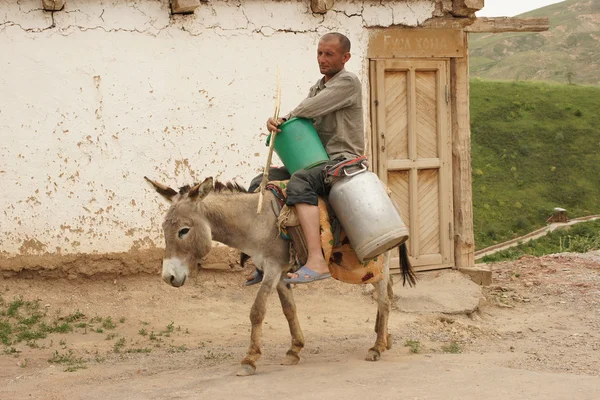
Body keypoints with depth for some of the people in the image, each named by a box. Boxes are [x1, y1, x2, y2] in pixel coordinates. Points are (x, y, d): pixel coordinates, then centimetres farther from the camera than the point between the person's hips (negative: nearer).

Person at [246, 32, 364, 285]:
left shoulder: (348, 82, -7)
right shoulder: (317, 88, 21)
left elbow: (307, 109, -15)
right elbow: (298, 119, 13)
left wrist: (285, 119, 5)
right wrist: (277, 122, -10)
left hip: (343, 160, -10)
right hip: (317, 163, 10)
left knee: (300, 182, -38)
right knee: (259, 185, 2)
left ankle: (317, 262, -50)